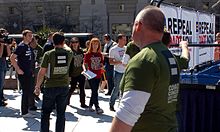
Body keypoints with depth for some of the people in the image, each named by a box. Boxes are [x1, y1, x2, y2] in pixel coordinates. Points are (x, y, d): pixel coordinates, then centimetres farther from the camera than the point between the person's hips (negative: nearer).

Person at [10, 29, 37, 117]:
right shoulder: (21, 46, -12)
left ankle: (31, 106, 29)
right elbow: (12, 58, -18)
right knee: (26, 92, -5)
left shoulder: (29, 47, 12)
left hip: (29, 73, 8)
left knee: (30, 91, 16)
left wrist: (32, 71, 18)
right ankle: (25, 112, 4)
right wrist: (18, 69, -19)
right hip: (23, 74, -8)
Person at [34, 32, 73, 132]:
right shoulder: (69, 53, -3)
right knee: (61, 113, 10)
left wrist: (38, 86, 0)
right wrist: (63, 45, 39)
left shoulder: (48, 54, -11)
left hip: (50, 87, -2)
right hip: (64, 87, 3)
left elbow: (42, 72, -9)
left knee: (45, 113, 11)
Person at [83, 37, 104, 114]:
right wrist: (85, 69, -20)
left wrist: (101, 67, -6)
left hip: (98, 76, 5)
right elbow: (84, 64, -2)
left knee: (94, 91, 11)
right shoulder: (88, 54, -2)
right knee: (94, 91, -8)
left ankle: (90, 105, 26)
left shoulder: (100, 55, 10)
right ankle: (97, 108, -8)